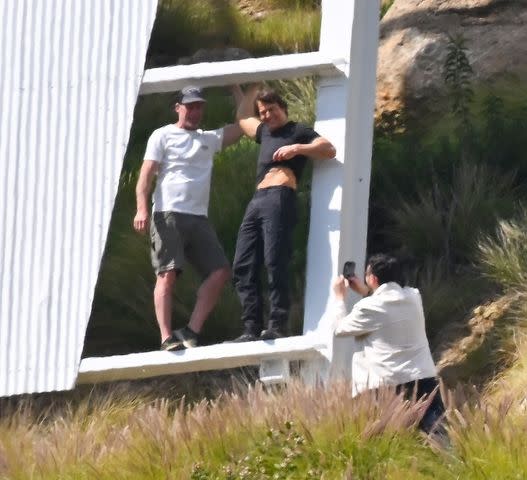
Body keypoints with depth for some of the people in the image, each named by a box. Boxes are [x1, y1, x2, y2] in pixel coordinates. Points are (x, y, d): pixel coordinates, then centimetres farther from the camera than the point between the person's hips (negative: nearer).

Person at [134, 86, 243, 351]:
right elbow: (146, 174, -1)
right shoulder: (163, 136, 8)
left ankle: (191, 331, -6)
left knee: (220, 271, -7)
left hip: (198, 219, 5)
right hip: (168, 215, -5)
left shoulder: (209, 139, 22)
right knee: (167, 275, -13)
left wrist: (235, 88, 21)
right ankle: (167, 338, -19)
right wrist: (142, 209, -15)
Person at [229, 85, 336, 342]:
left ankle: (278, 325, -24)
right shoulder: (264, 132, 31)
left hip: (280, 200, -8)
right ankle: (252, 328, -8)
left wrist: (297, 148, -15)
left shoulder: (298, 131, 9)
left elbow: (329, 150, -4)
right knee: (243, 267, -3)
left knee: (275, 262, -19)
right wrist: (253, 89, 46)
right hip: (257, 202, 8)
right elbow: (242, 118, 51)